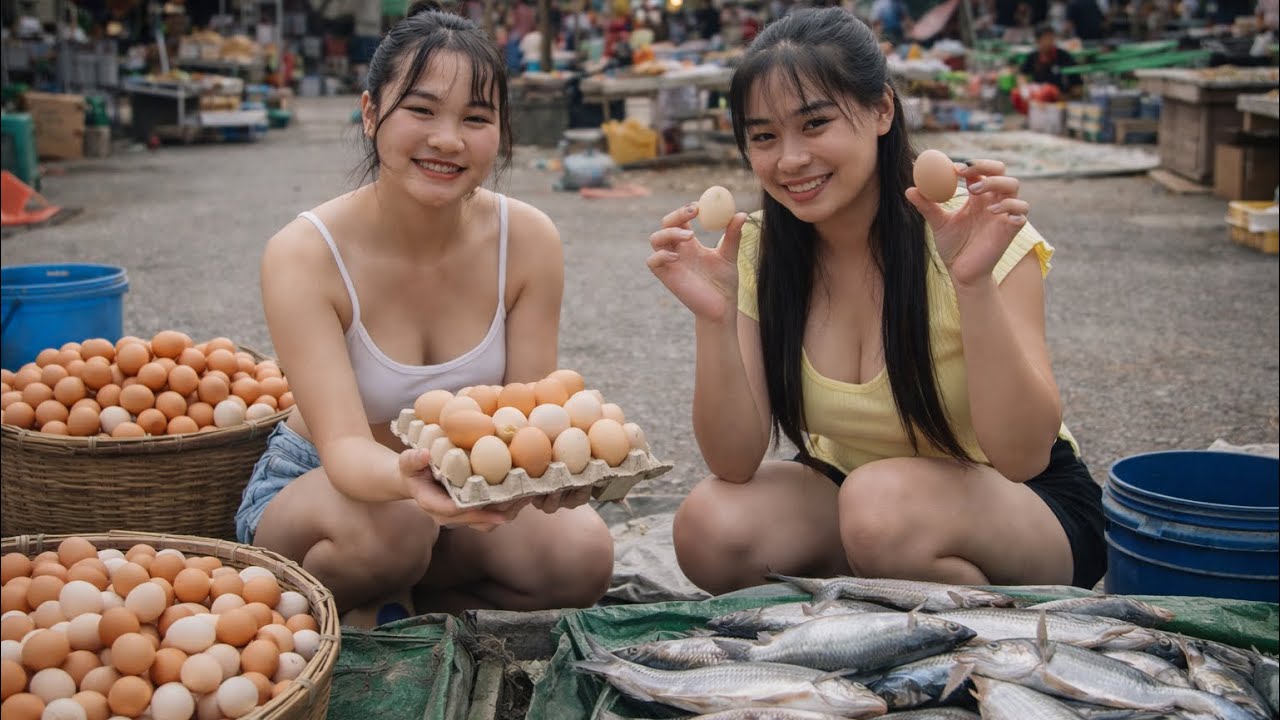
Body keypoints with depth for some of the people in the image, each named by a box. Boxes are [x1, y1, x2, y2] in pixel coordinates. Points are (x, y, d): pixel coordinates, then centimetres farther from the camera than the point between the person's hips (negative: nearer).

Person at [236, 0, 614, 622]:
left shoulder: (527, 240, -14)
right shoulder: (303, 256, -24)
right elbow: (344, 446, -32)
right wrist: (406, 476, -56)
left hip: (467, 488, 4)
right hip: (312, 487, -3)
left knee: (581, 555, -24)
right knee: (391, 523, -37)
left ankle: (414, 603, 1)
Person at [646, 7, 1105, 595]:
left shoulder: (974, 232, -20)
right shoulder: (758, 253, -9)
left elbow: (1022, 456, -27)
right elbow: (735, 463, -15)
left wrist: (975, 283, -39)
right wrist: (714, 318, -30)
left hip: (1023, 504, -3)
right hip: (845, 489, 4)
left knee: (884, 502, -35)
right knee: (709, 525, -24)